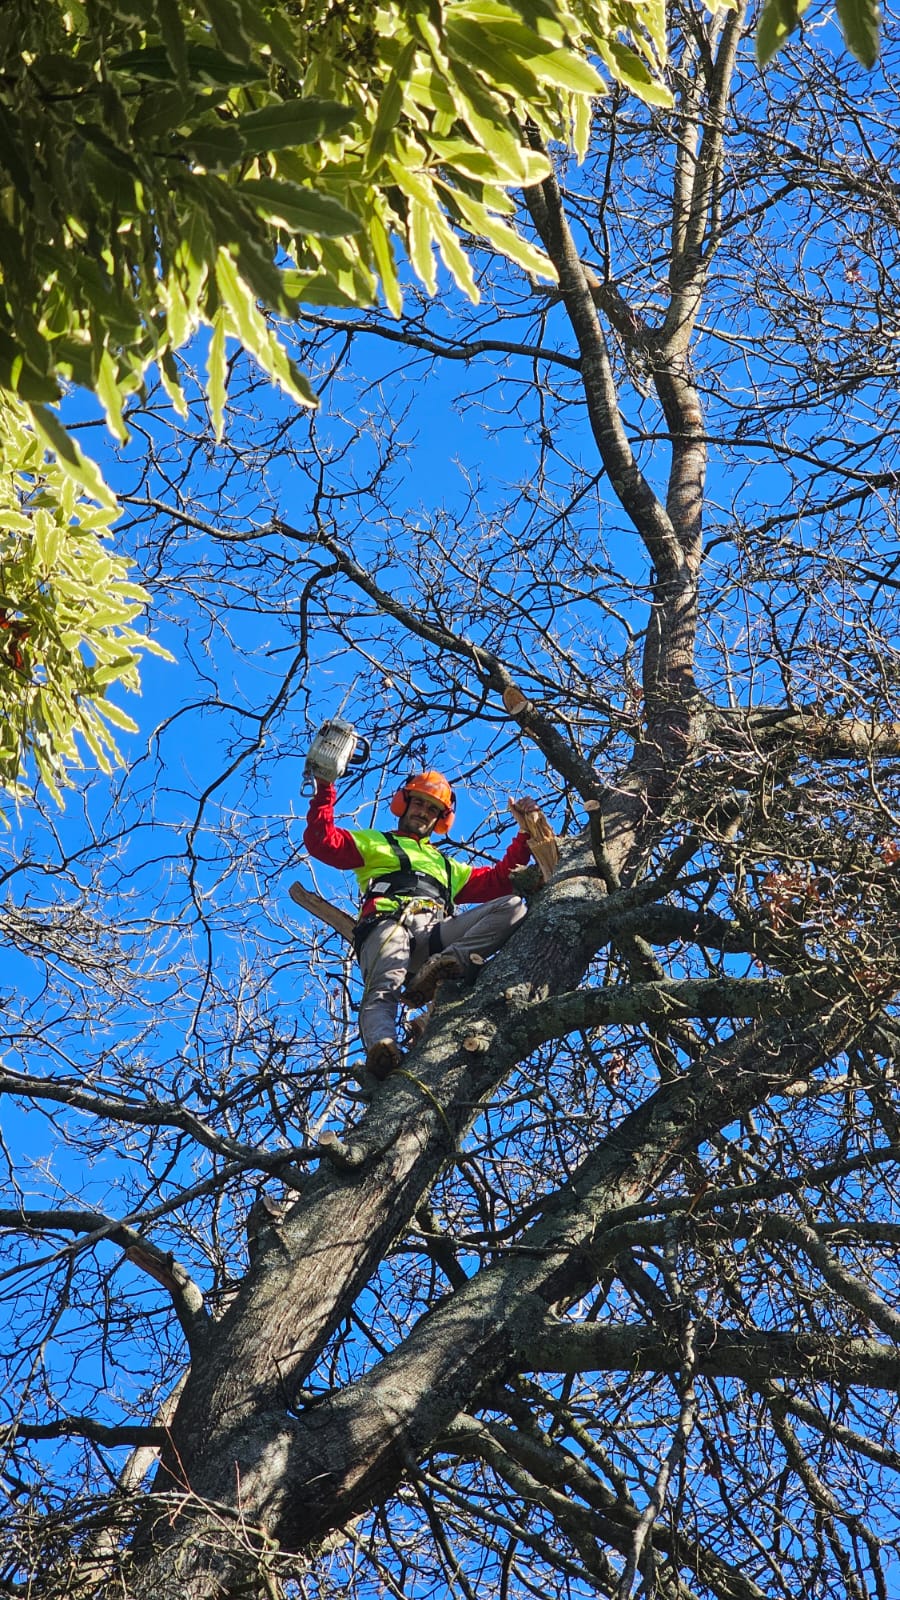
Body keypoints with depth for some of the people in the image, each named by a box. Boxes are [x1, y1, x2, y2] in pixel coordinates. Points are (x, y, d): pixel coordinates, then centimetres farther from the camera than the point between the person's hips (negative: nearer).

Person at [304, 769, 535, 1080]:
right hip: (390, 923, -4)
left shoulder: (446, 865, 45)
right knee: (383, 990, -37)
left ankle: (445, 964, -40)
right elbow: (322, 842, 19)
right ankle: (381, 1046, -68)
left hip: (436, 934, 4)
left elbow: (498, 881, 38)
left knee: (512, 906, -19)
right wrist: (324, 791, 11)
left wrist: (526, 834, 32)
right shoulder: (373, 843, 34)